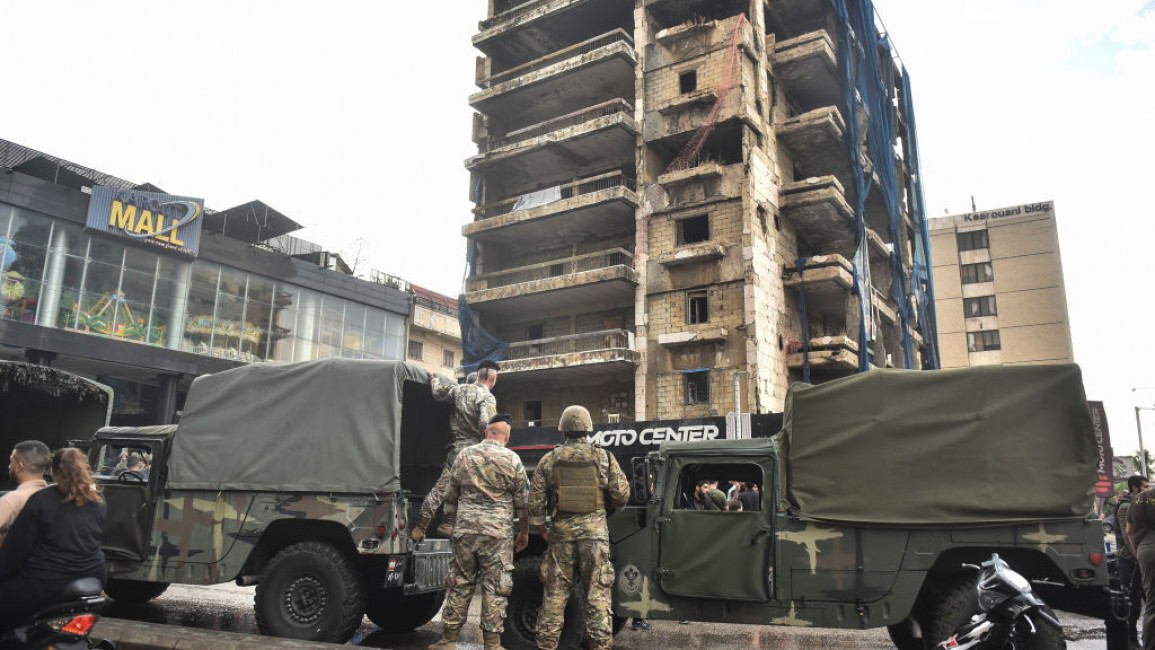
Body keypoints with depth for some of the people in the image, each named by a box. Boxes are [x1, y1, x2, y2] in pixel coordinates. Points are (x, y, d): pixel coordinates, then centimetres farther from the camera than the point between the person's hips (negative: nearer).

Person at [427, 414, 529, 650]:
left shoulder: (464, 455, 6)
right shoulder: (512, 459, -3)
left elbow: (451, 496, 15)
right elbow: (523, 502, 1)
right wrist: (524, 532, 12)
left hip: (465, 531, 3)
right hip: (498, 533, -3)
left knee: (459, 585, 12)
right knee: (495, 588, 4)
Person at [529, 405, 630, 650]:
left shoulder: (549, 460, 2)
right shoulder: (604, 458, 0)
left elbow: (535, 501, 1)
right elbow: (622, 494, -1)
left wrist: (542, 529, 14)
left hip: (561, 530, 1)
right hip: (595, 529, -1)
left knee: (555, 592, 8)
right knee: (597, 591, 5)